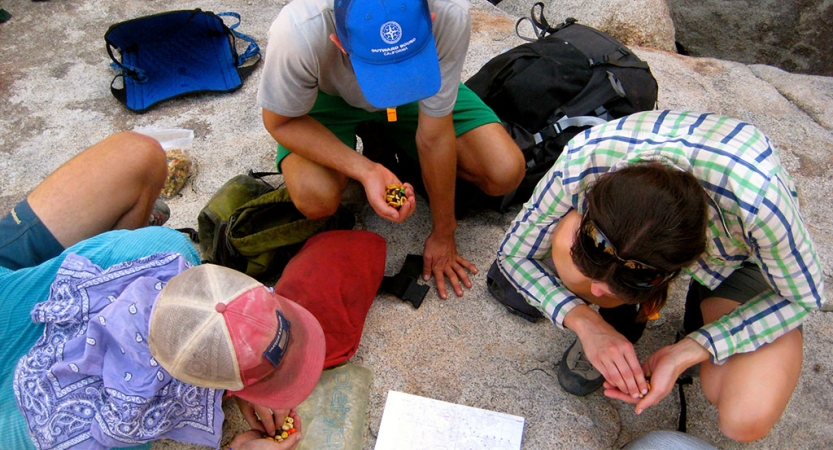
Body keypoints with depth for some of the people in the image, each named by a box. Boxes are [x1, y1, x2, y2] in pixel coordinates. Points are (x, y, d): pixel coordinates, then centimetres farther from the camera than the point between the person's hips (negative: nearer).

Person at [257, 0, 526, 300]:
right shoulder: (297, 31, -40)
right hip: (328, 96, -1)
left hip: (416, 101, 1)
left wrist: (442, 235, -15)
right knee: (315, 199, -30)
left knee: (506, 173, -16)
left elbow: (434, 136, -26)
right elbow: (280, 121, -22)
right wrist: (366, 171, -36)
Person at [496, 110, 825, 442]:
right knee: (566, 252, -33)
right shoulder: (581, 163, -36)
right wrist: (585, 321, -33)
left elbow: (804, 297, -20)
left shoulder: (757, 201, -41)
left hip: (742, 260, -1)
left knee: (745, 421, -23)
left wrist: (686, 353, -28)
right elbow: (512, 254, -19)